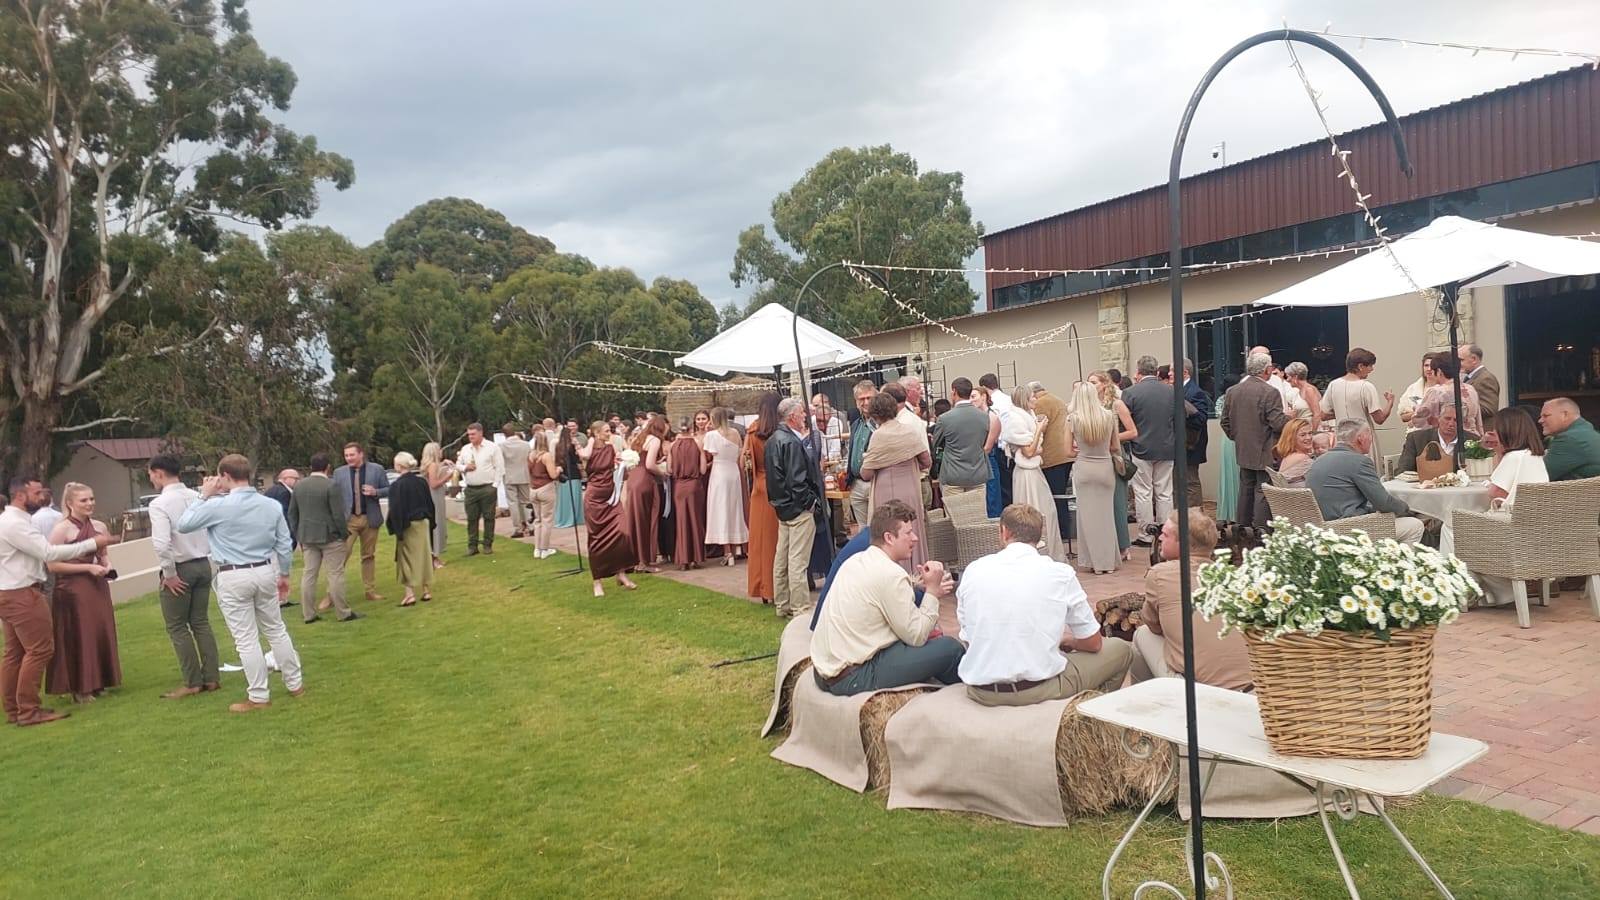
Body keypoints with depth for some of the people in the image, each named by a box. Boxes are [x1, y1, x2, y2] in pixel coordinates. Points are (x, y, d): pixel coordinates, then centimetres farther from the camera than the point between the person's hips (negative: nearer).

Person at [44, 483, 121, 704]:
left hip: (97, 588, 6)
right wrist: (88, 567, -17)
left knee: (101, 634, 9)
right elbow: (52, 565, -14)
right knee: (78, 638, 0)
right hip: (72, 591, -6)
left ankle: (97, 684, 21)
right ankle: (80, 689, 9)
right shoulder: (61, 529, -11)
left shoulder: (100, 526, 8)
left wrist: (107, 566, 1)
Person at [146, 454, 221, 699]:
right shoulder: (196, 497, 1)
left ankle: (193, 682, 9)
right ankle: (211, 678, 16)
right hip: (203, 565, 6)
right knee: (201, 622, 14)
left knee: (177, 627, 7)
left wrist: (169, 574, -14)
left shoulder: (160, 504, -16)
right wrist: (206, 556, 12)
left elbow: (161, 544, -24)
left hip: (180, 569, -6)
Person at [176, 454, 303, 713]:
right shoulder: (271, 505, 2)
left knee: (246, 639, 3)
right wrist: (284, 575, 18)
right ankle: (295, 683, 24)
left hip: (233, 577, -5)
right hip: (265, 572, 5)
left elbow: (183, 525, 0)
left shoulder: (218, 505, -13)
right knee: (276, 630, 17)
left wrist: (204, 497, 5)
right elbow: (284, 545, 6)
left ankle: (259, 696, 9)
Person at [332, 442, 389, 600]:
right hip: (347, 519, -1)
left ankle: (370, 591, 20)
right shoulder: (339, 472, 2)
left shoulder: (377, 469, 1)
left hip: (370, 519, 1)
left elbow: (388, 490, 5)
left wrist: (375, 492, -15)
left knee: (369, 556, 11)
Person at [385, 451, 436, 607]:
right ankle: (426, 591, 16)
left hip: (408, 526, -5)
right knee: (424, 556, 12)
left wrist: (397, 529, -12)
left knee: (408, 559, 1)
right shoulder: (422, 482, 2)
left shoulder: (397, 485, -15)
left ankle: (411, 593, -3)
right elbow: (430, 504, 9)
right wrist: (431, 523, 16)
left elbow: (396, 510, -16)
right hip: (423, 524, 5)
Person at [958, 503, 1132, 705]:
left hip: (980, 692, 3)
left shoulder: (973, 570, 1)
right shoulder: (1060, 573, -4)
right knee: (1121, 649, 20)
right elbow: (1093, 643, 5)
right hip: (1039, 689, -3)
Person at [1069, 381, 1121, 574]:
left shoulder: (1073, 418, -9)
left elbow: (1069, 451, -2)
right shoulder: (1109, 415, -3)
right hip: (1105, 468, 2)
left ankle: (1096, 562, 10)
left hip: (1083, 469, -2)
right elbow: (1116, 448, 5)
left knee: (1088, 515, 7)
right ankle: (1109, 561, 16)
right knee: (1106, 513, 11)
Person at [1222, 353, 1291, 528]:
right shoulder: (1270, 392, -16)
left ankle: (1242, 526, 22)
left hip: (1243, 451, 6)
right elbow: (1278, 423, -19)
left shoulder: (1232, 391, 4)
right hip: (1264, 452, -6)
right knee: (1263, 491, -1)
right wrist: (1290, 417, 0)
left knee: (1246, 488, 16)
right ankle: (1261, 530, 1)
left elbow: (1225, 421, 8)